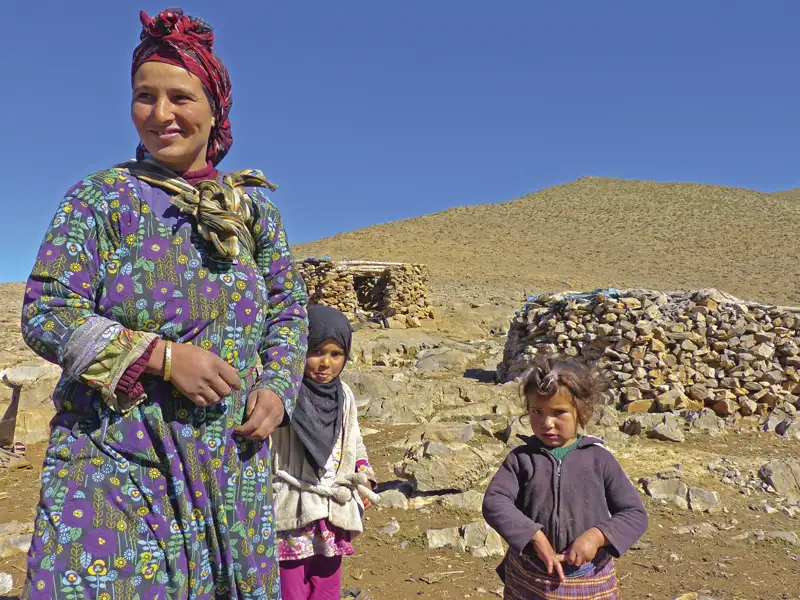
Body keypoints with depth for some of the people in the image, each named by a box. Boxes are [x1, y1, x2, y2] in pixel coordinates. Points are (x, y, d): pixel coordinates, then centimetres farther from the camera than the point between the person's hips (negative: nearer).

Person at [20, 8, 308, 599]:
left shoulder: (253, 207, 8)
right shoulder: (100, 197, -1)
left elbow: (290, 307, 13)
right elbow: (45, 313, -7)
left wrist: (277, 385, -4)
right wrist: (163, 356, -18)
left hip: (231, 458, 3)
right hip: (116, 457, -2)